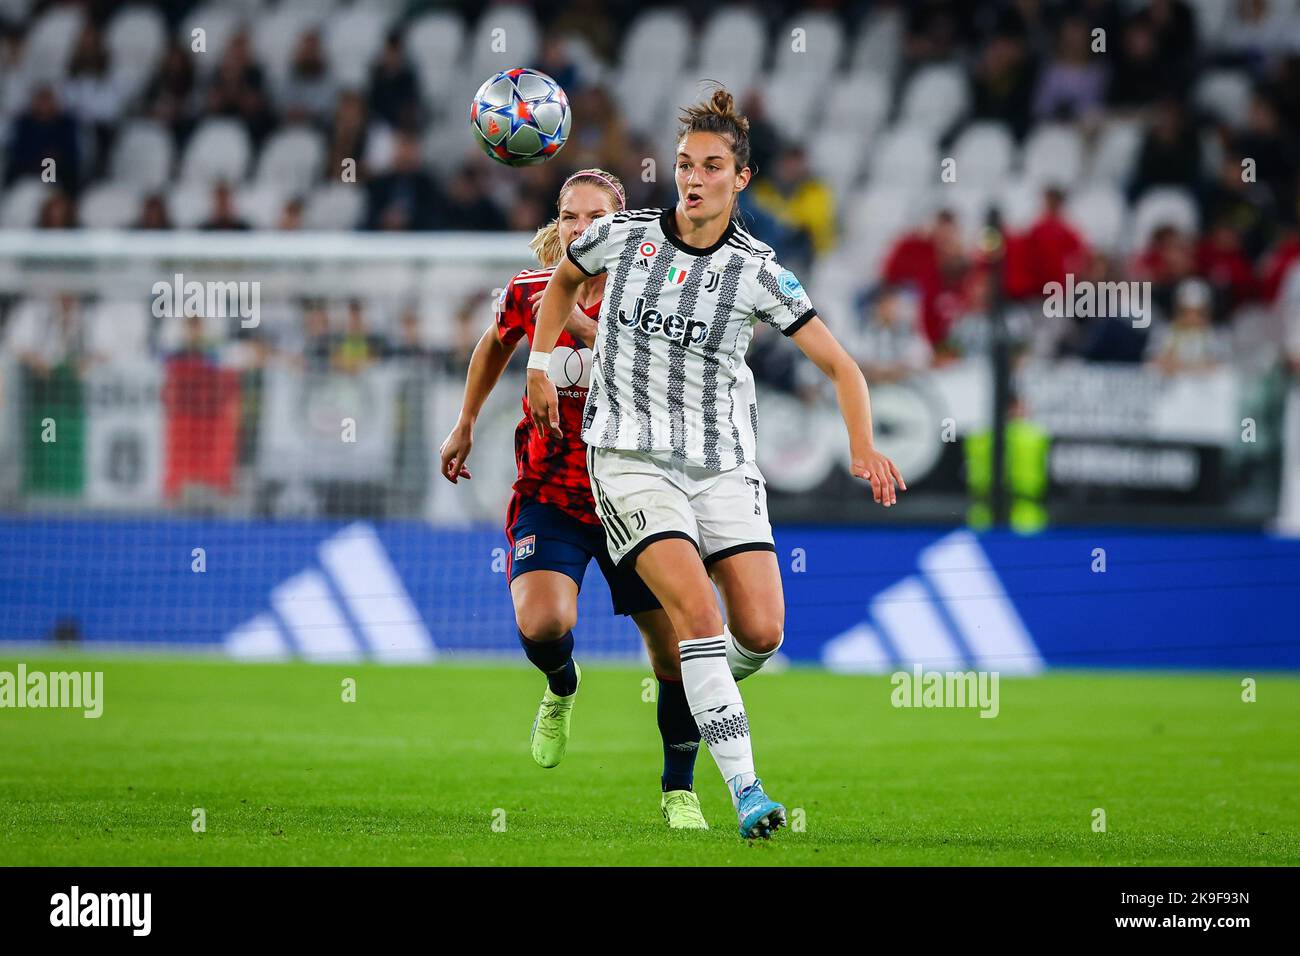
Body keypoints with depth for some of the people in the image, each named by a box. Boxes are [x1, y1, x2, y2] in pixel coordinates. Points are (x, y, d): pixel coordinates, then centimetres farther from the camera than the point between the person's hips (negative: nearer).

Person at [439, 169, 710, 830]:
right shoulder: (528, 294, -4)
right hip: (550, 496, 0)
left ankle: (678, 790, 24)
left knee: (675, 654, -1)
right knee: (541, 624, -26)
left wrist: (587, 328, -35)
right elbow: (495, 345, 20)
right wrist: (465, 424, 22)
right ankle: (561, 689, 13)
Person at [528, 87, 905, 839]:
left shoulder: (759, 273, -5)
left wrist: (863, 447, -17)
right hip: (632, 458, -1)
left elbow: (840, 365, -2)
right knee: (697, 610, -21)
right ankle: (746, 790, -21)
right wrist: (540, 366, 14)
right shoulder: (623, 235, -1)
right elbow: (565, 279, 21)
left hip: (724, 465, 2)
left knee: (761, 632, -8)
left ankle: (703, 695, 29)